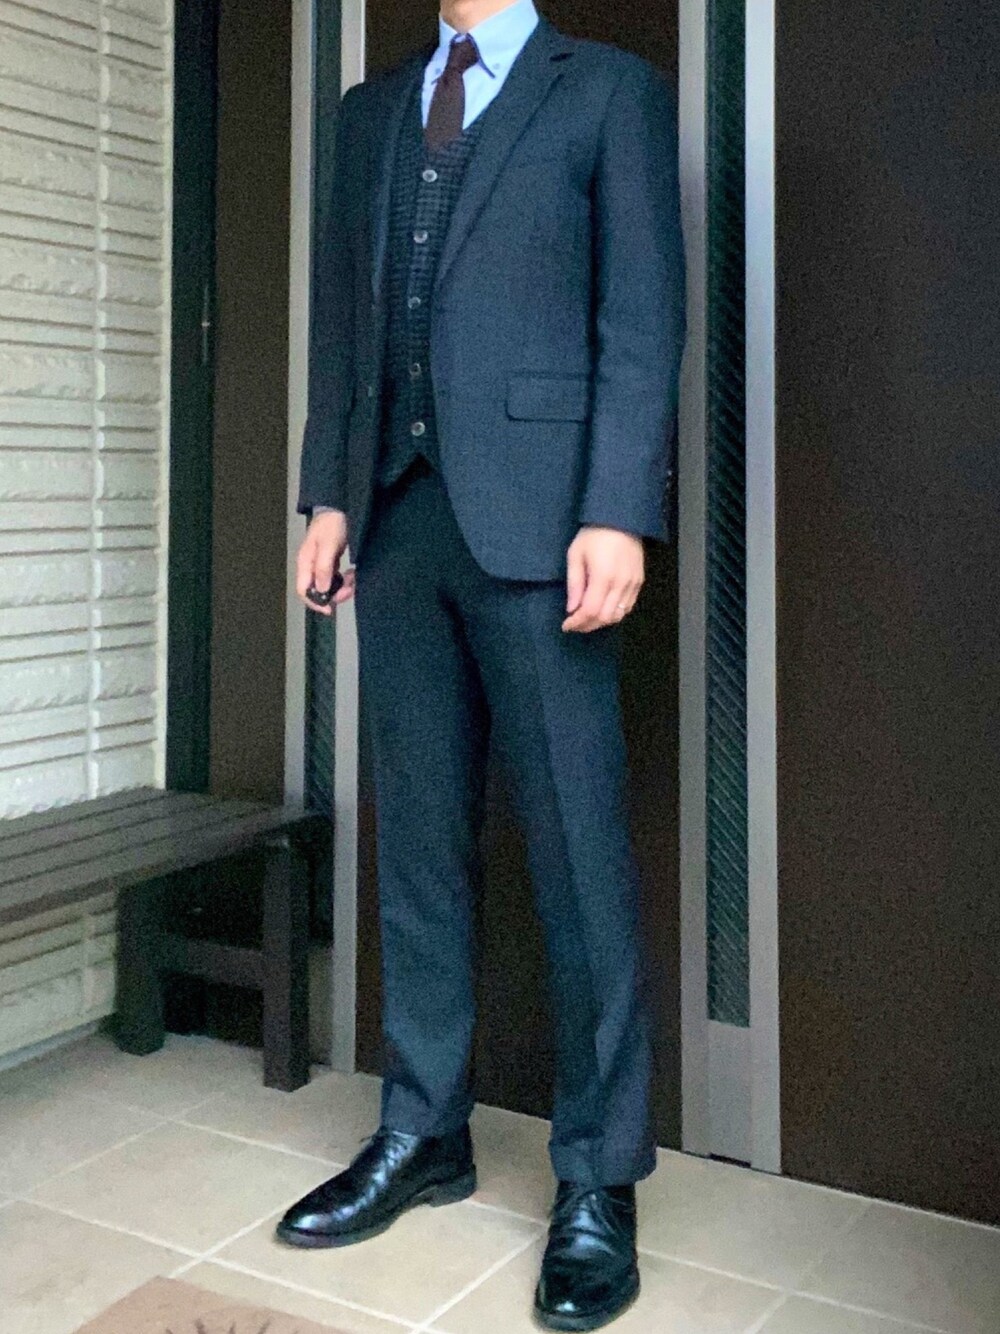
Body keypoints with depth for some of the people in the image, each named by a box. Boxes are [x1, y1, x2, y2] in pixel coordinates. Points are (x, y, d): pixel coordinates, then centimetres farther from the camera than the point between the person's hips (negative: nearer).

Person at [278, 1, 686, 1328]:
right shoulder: (371, 112, 22)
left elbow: (643, 316, -3)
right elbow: (340, 314, 19)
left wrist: (617, 514, -13)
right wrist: (330, 493, 8)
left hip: (536, 516, -5)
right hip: (398, 517, 5)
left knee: (578, 850, -3)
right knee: (418, 841, 9)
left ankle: (598, 1180, 9)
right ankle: (424, 1135, 22)